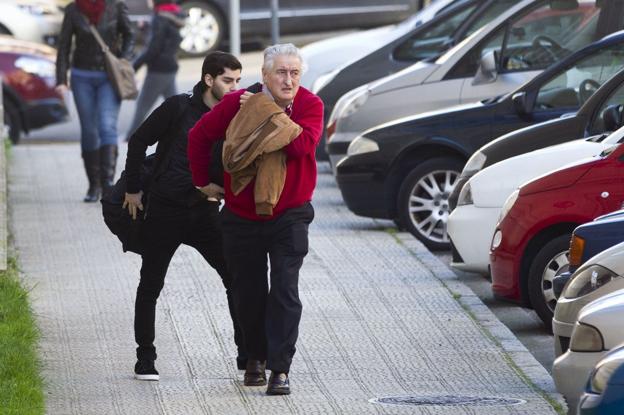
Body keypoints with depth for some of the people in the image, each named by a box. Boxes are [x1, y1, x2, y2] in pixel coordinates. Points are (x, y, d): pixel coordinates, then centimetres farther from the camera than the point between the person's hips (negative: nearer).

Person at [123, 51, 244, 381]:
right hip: (164, 211, -3)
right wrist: (133, 189, 2)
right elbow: (138, 142, 0)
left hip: (205, 212, 3)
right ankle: (145, 359, 13)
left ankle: (247, 353, 3)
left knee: (237, 279, -5)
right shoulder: (179, 108, -8)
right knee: (150, 287, 2)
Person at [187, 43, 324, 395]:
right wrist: (203, 181, 6)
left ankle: (280, 368, -12)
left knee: (285, 292, -11)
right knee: (250, 292, 10)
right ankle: (256, 358, 31)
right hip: (243, 216, 2)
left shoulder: (310, 105, -10)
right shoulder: (237, 103, -9)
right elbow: (200, 135, 3)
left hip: (290, 215, -1)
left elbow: (303, 144, -28)